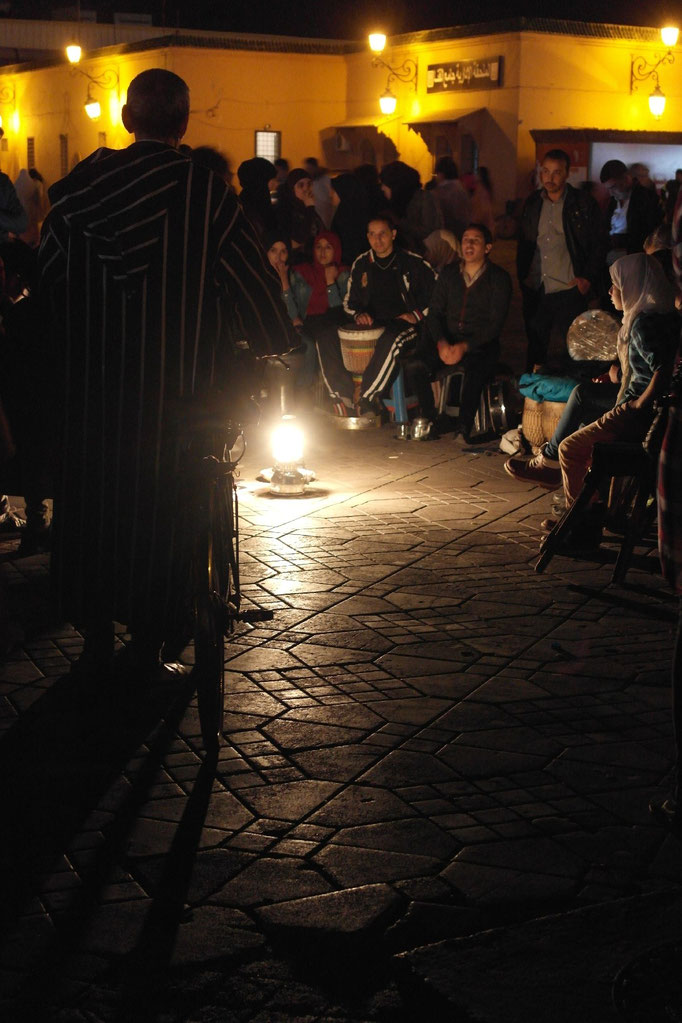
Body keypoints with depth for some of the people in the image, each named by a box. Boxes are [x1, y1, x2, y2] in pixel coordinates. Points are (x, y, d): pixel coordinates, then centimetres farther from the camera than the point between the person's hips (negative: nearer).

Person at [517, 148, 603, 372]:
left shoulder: (583, 204, -1)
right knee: (535, 347, 11)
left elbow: (597, 245, 2)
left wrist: (588, 278, -7)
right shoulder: (532, 203, 10)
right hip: (535, 290, 4)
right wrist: (522, 277, 8)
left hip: (569, 289, -4)